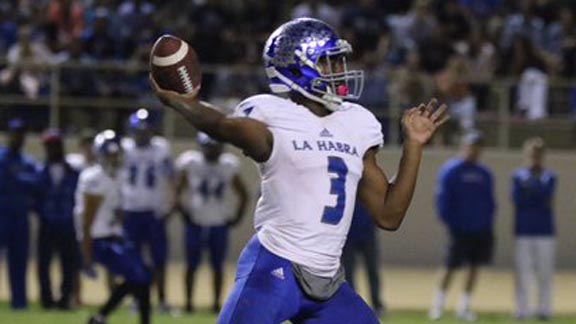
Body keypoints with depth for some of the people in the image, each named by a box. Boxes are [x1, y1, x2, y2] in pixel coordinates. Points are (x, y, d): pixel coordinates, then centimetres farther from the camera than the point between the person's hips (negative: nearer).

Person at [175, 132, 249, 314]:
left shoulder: (228, 167, 1)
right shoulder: (191, 164, -5)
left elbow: (243, 195, 11)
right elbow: (178, 191, -2)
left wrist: (237, 217, 3)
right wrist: (183, 211, -9)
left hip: (219, 224, 1)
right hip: (196, 223, -1)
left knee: (217, 266, 4)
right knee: (192, 264, 2)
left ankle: (217, 302, 11)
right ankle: (188, 301, 9)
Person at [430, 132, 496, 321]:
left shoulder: (484, 174, 12)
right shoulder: (451, 170, -4)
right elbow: (443, 199, -5)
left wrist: (489, 225, 9)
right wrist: (448, 223, -11)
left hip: (481, 229, 5)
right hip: (460, 229, -5)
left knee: (475, 267, 5)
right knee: (451, 267, -4)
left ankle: (465, 306, 14)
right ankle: (439, 304, 9)